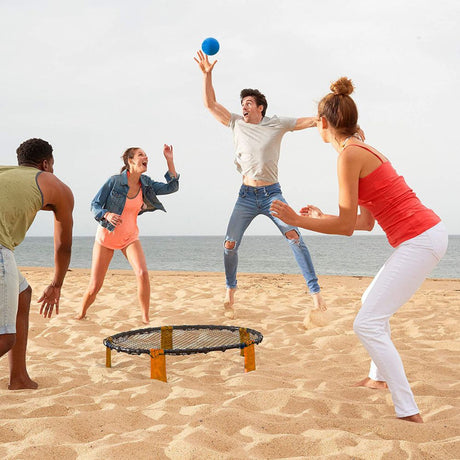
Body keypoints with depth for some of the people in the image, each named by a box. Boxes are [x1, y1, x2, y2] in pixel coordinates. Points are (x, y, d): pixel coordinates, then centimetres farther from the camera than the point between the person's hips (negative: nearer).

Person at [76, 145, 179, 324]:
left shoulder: (145, 184, -2)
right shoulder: (114, 181, -15)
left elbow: (172, 187, -4)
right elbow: (95, 205, -11)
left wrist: (169, 159, -11)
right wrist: (107, 215, -33)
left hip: (130, 237, 3)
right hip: (106, 235, -3)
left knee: (142, 273, -24)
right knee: (95, 286, -1)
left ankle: (146, 319, -10)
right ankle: (81, 314, 30)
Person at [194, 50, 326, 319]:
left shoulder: (277, 124, 2)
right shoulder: (237, 124, 8)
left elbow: (312, 121, 0)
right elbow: (210, 104, 7)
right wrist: (207, 74, -4)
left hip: (272, 194, -2)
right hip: (246, 196, 3)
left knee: (294, 236, -18)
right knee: (230, 244, -3)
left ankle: (315, 291, -14)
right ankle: (231, 291, 20)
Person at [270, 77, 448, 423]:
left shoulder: (349, 154, -13)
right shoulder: (366, 151, 16)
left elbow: (346, 226, -14)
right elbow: (365, 222, 19)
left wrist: (299, 220, -5)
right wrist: (320, 216, 29)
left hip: (419, 240, -10)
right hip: (427, 235, 10)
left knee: (368, 323, -12)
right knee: (374, 302, 28)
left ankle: (409, 413, -12)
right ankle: (380, 378, 44)